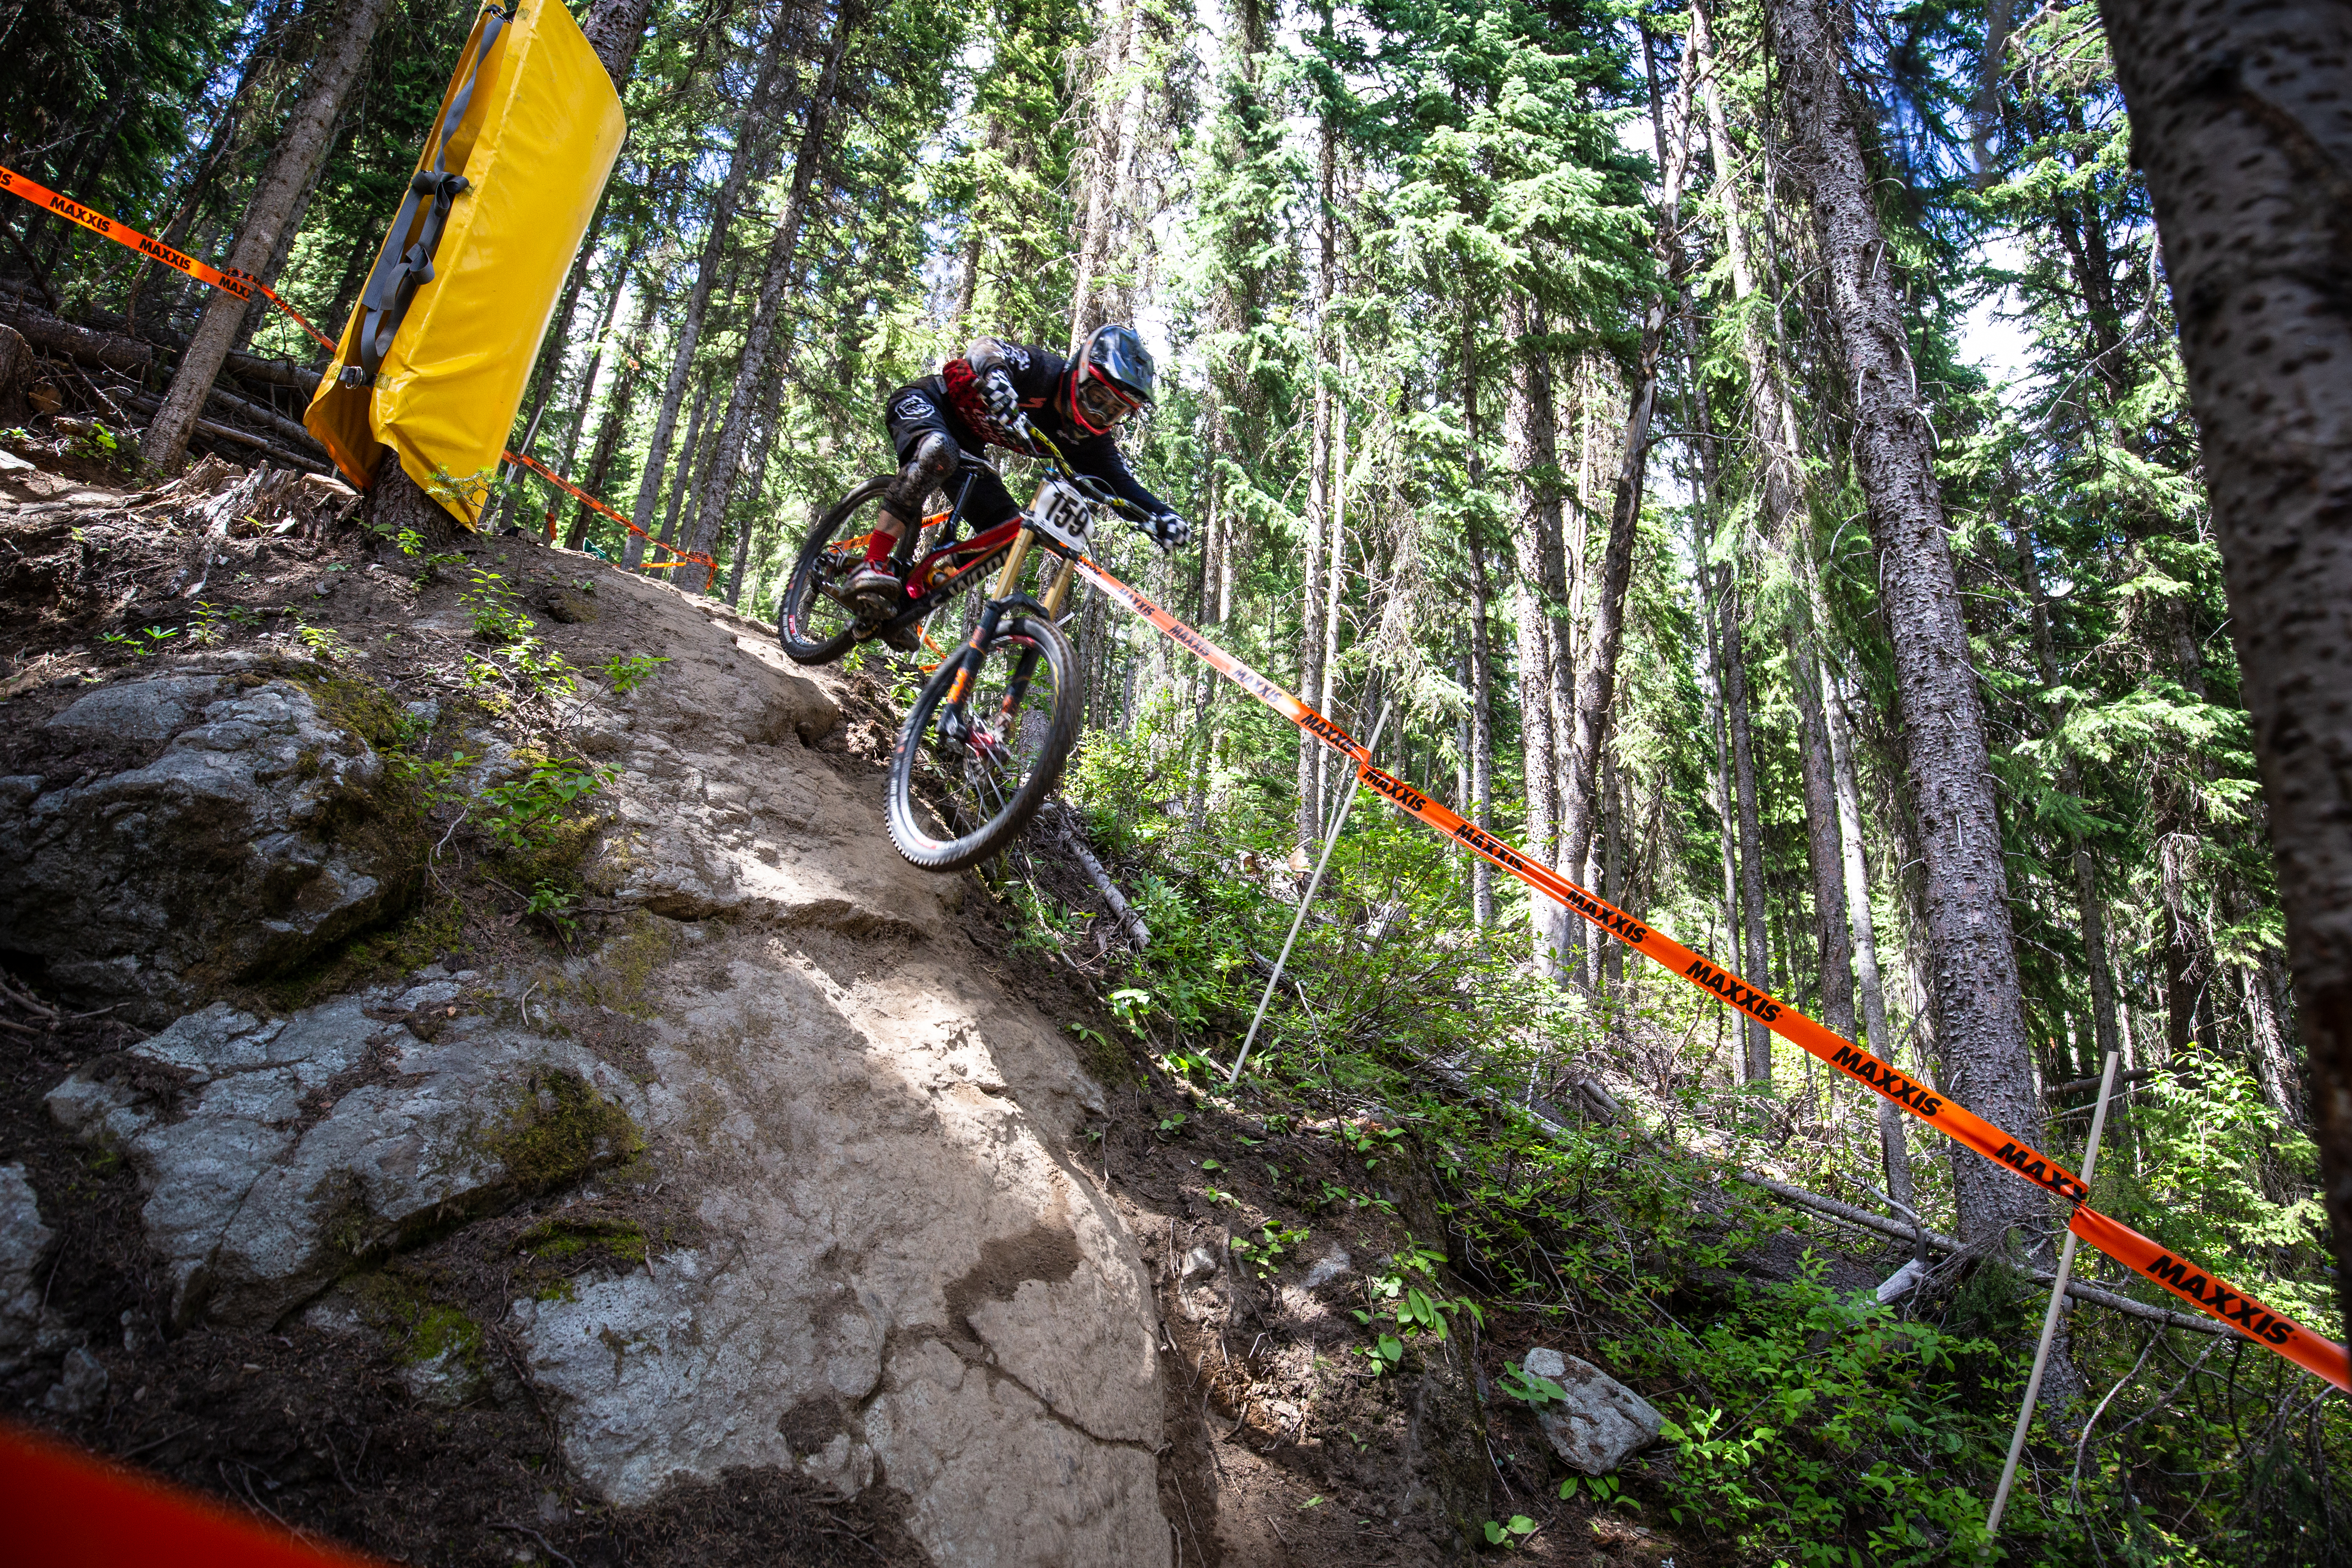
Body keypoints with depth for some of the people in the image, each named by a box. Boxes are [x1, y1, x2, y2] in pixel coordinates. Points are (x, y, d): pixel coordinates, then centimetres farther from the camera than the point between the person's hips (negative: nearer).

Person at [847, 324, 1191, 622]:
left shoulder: (1087, 440, -10)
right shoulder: (1043, 372, -29)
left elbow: (1121, 481, -13)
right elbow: (984, 349, -42)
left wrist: (1159, 513, -34)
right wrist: (999, 389, -65)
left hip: (966, 447, 7)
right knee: (938, 453, -41)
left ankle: (910, 593, 0)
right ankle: (873, 566, -37)